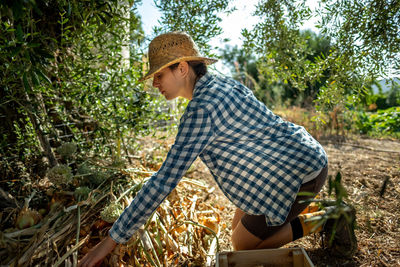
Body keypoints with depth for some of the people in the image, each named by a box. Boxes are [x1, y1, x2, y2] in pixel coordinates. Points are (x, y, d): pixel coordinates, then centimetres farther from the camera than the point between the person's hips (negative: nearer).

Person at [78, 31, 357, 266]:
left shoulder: (201, 108, -26)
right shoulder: (221, 82, 3)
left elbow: (164, 181, -28)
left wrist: (113, 239, -20)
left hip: (302, 171, -9)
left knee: (243, 243, 5)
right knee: (239, 225, 18)